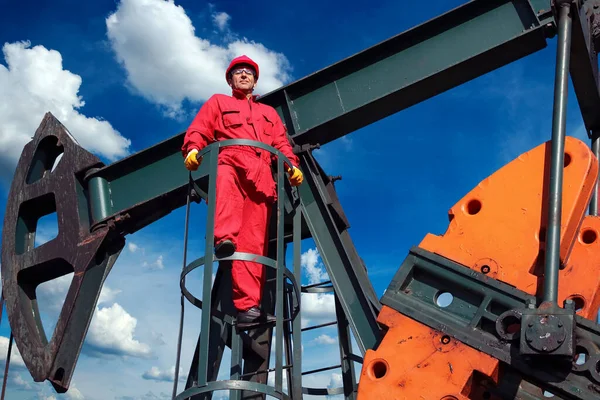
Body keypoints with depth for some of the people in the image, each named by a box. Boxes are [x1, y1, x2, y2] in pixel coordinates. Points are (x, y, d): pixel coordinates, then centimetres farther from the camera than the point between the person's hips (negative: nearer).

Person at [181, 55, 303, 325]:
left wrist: (292, 166, 1)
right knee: (227, 179, -42)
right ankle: (224, 239, -61)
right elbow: (198, 130, 12)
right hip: (228, 162, -2)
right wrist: (192, 149, -10)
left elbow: (281, 144, 22)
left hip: (261, 176, 2)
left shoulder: (269, 113, 37)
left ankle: (248, 306, -22)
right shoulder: (218, 102, 29)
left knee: (254, 240, -13)